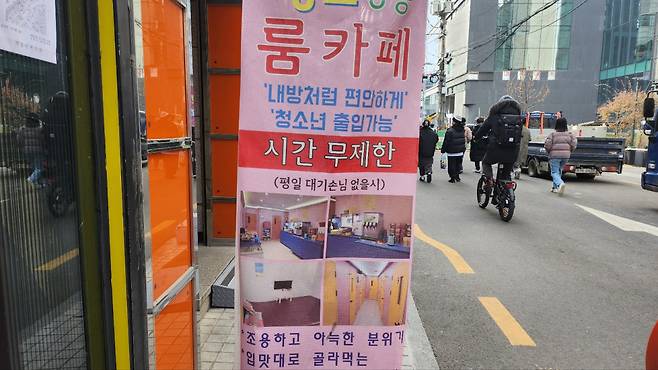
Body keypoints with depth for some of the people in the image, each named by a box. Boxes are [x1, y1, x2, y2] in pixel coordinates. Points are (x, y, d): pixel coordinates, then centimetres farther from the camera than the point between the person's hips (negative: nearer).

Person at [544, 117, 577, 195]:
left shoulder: (553, 134, -5)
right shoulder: (569, 134, 5)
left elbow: (547, 145, -12)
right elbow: (574, 143, -4)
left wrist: (549, 152, 6)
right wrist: (569, 152, 10)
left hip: (555, 155, -4)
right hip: (565, 155, 4)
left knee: (554, 172, -1)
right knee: (558, 170, 21)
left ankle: (560, 183, -30)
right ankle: (555, 187, 24)